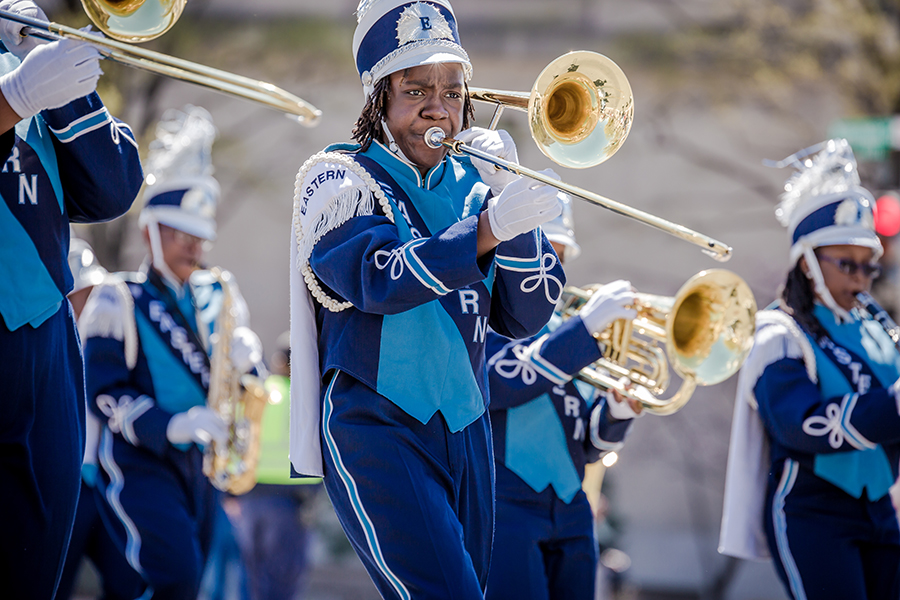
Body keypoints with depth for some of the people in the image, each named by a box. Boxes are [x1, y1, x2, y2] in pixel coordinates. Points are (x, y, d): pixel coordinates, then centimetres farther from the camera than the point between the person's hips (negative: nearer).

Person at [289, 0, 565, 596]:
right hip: (374, 429, -6)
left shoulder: (471, 183, 11)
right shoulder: (340, 180, -2)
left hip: (465, 430, 6)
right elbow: (378, 277, -22)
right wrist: (489, 227, -36)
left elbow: (528, 315, 2)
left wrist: (507, 189, -11)